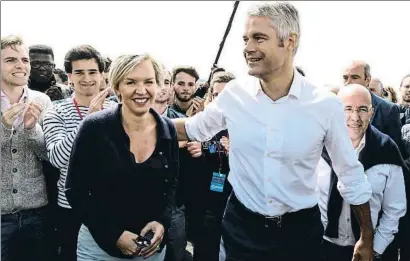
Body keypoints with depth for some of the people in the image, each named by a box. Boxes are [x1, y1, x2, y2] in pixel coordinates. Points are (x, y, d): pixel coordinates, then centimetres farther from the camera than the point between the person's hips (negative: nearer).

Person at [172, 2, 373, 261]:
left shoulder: (326, 105, -13)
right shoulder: (234, 93, -8)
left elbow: (352, 175, -1)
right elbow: (193, 129, 10)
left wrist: (367, 238, 5)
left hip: (301, 230, -1)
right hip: (241, 226, 1)